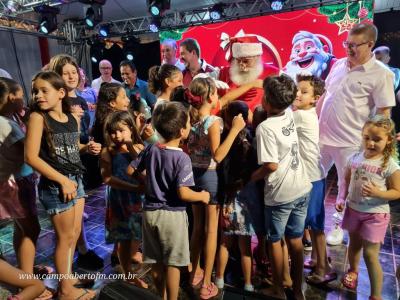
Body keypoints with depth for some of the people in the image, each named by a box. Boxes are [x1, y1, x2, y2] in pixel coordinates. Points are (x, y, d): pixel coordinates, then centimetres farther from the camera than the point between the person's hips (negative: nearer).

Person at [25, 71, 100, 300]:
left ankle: (67, 276, 39)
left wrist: (88, 148, -1)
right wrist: (63, 180, -18)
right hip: (55, 185, -6)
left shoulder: (74, 119, 5)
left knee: (75, 233, 17)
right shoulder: (38, 117, -12)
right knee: (65, 237, 6)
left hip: (76, 180, 6)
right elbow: (31, 156, -17)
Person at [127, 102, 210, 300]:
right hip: (172, 214, -6)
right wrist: (202, 196, -7)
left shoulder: (151, 149, -2)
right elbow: (183, 193, -25)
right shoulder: (182, 158, -19)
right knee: (172, 264, 10)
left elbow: (131, 170, 7)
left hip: (150, 211, 6)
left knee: (156, 262, 20)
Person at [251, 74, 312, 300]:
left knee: (275, 241, 14)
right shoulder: (290, 115, -1)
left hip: (280, 194, -6)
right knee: (296, 240, 19)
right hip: (302, 189, 7)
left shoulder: (265, 128, -21)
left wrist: (251, 177, -10)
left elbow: (271, 165, -24)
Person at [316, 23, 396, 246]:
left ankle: (339, 226, 32)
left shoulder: (381, 74, -10)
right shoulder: (338, 64, 6)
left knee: (346, 186, 12)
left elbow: (384, 113, -10)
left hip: (350, 142, -5)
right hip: (322, 135, 6)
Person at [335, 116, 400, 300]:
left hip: (375, 214, -4)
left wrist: (378, 193, -28)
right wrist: (341, 199, -7)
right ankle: (353, 271, 51)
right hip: (353, 210, 4)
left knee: (370, 254, 1)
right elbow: (346, 181, 6)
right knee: (354, 243, 24)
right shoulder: (354, 158, -5)